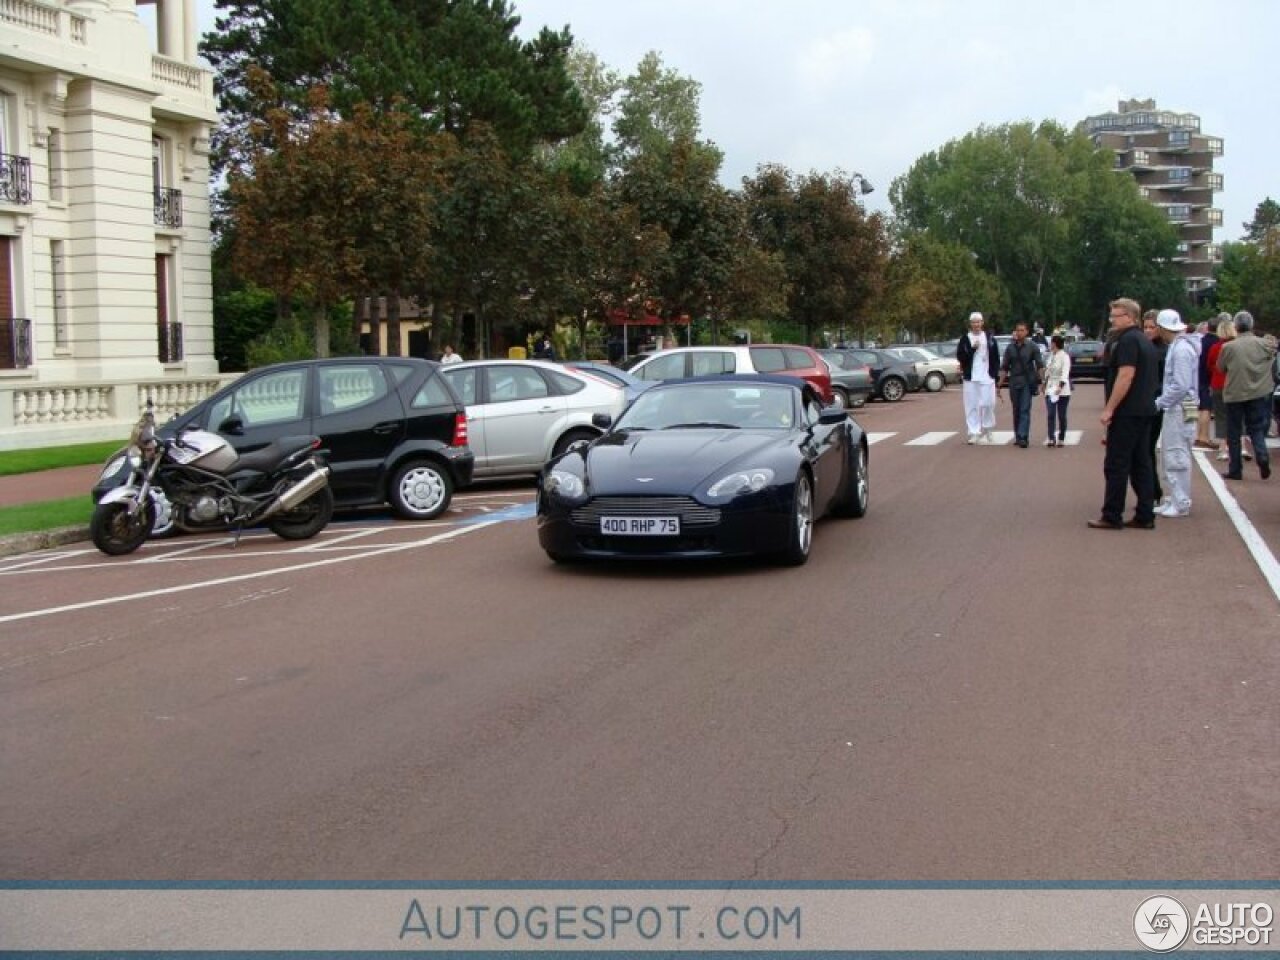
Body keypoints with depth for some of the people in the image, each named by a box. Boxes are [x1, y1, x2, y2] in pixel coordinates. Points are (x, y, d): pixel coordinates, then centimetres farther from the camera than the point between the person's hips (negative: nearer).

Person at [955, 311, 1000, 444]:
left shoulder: (990, 338, 8)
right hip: (970, 377, 0)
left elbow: (996, 357, 9)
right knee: (972, 405, -2)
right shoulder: (965, 339, 5)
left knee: (988, 404, -3)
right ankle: (974, 433, 2)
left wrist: (995, 372, 1)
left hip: (987, 377, 0)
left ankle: (986, 431, 16)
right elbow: (960, 356, -2)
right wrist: (973, 348, -12)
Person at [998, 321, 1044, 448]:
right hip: (1013, 383, 3)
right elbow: (1004, 368, 11)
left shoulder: (1032, 347, 0)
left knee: (1025, 410, -11)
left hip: (1027, 383, -3)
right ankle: (1017, 436, 18)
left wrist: (1042, 382, -11)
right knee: (1016, 411, 9)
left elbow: (1040, 366, -2)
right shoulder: (1010, 348, 8)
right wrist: (1000, 384, 6)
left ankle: (1023, 437, -16)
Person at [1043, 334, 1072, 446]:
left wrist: (1060, 386, -31)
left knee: (1061, 415, 2)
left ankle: (1061, 439, 10)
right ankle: (1051, 439, -13)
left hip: (1062, 390, -6)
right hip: (1050, 389, 6)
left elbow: (1065, 373, -20)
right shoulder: (1051, 355, 13)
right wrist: (1045, 383, 28)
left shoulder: (1065, 356, -10)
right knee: (1051, 415, -6)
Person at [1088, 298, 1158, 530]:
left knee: (1116, 466, -4)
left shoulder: (1128, 340, -13)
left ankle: (1112, 517, -1)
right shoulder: (1145, 341, 17)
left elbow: (1126, 376, -22)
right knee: (1141, 463, 10)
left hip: (1126, 413, -10)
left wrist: (1109, 409, -21)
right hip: (1143, 412, 10)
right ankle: (1145, 516, 11)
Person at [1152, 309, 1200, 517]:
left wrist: (1159, 403, -14)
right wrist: (1161, 401, 11)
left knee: (1176, 458, -4)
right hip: (1174, 409, 10)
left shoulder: (1181, 349, -17)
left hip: (1180, 410, -10)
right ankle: (1175, 500, 22)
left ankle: (1181, 504, 2)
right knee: (1170, 457, 15)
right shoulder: (1175, 346, 13)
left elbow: (1180, 386, -21)